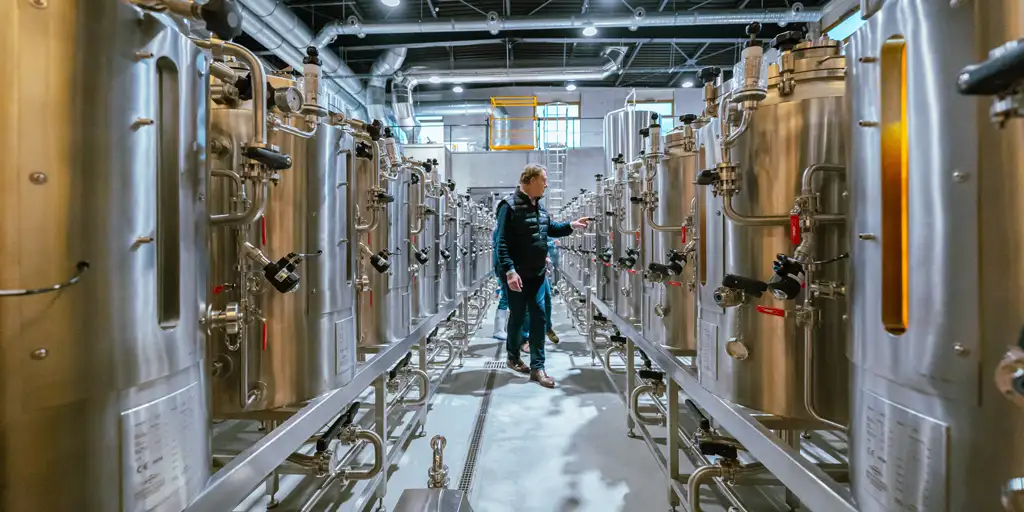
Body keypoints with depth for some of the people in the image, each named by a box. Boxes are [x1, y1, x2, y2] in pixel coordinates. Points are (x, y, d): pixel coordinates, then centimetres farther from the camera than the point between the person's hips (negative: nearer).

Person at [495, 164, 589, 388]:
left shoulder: (538, 205, 11)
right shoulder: (510, 206, -15)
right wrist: (509, 271, -26)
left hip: (538, 274, 7)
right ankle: (513, 356, 32)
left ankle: (537, 367, 11)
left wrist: (572, 225, 14)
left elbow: (550, 228, 26)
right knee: (517, 317, 8)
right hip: (516, 275, -7)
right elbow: (502, 242, -19)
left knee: (539, 318, 4)